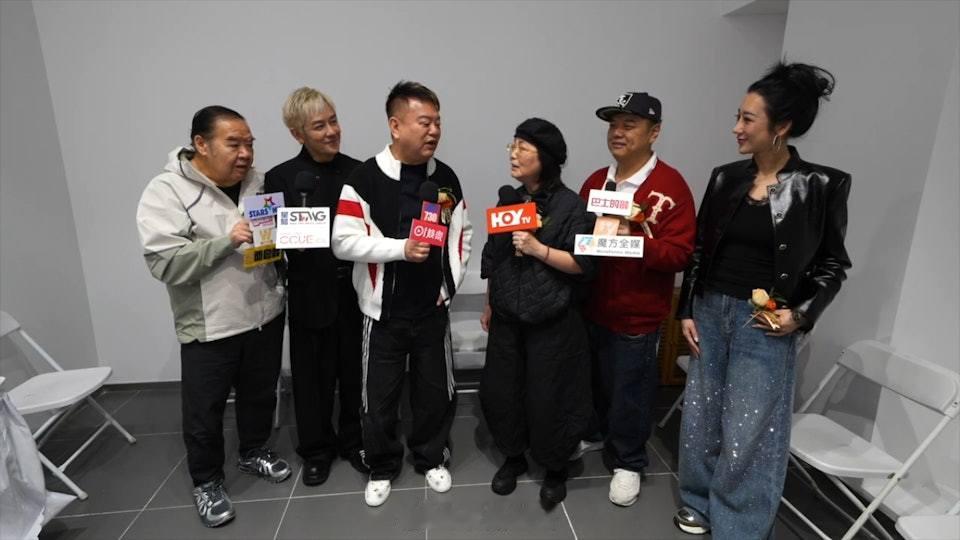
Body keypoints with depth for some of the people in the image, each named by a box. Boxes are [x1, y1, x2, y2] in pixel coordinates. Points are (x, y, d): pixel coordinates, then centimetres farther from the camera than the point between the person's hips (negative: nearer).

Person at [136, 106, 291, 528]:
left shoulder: (257, 182, 4)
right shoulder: (166, 191, -13)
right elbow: (165, 263, -21)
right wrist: (228, 241, -28)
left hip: (265, 315, 5)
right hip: (209, 327, -5)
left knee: (260, 394, 20)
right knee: (204, 411, 11)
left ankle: (254, 452, 44)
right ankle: (206, 481, 34)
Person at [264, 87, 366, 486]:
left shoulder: (358, 172, 2)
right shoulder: (280, 177, -2)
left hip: (354, 288, 1)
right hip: (309, 293, -1)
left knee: (355, 371, 13)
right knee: (312, 375, 10)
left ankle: (354, 441, 34)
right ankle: (316, 449, 31)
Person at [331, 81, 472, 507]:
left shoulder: (446, 178, 2)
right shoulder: (365, 179, -12)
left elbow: (463, 235, 9)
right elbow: (344, 242, -14)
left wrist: (451, 282, 1)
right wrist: (402, 248, -22)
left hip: (433, 309, 3)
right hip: (384, 310, -3)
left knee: (436, 391, 15)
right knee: (379, 396, 10)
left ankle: (432, 458, 39)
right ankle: (382, 467, 35)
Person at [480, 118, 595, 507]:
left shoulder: (570, 205, -10)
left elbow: (584, 264, -14)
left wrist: (538, 249, -23)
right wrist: (489, 305, 17)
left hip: (551, 324, -5)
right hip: (507, 320, 5)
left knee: (547, 399, 5)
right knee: (499, 392, 11)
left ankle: (555, 469, 32)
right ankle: (513, 457, 37)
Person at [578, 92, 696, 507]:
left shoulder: (671, 186, -12)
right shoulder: (596, 181, 7)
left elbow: (680, 254, -16)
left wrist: (632, 239, -28)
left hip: (637, 314, -5)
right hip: (591, 306, 6)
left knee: (629, 391, 10)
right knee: (593, 383, 20)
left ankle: (628, 463, 32)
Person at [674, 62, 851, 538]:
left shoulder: (822, 186, -8)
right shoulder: (725, 177, 2)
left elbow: (833, 263, 0)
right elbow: (699, 250, 6)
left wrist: (802, 313, -14)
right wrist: (686, 311, 4)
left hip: (765, 324, -4)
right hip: (710, 311, 4)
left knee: (748, 432, 3)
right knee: (701, 414, 14)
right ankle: (699, 501, 35)